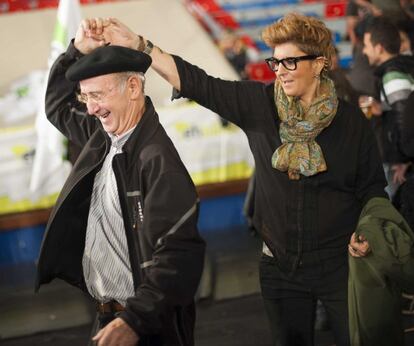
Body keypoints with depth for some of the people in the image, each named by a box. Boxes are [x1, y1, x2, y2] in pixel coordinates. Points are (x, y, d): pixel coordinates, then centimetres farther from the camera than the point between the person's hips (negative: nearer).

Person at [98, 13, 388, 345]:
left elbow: (373, 187, 3)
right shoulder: (259, 103, -4)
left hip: (340, 264, -2)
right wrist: (137, 44, -17)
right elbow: (196, 82, -10)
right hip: (280, 265, 2)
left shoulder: (351, 119, -5)